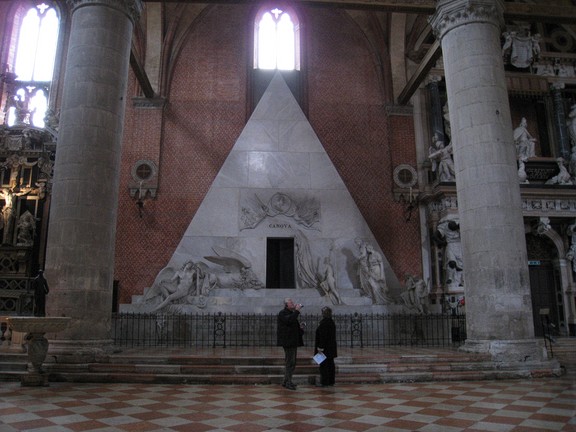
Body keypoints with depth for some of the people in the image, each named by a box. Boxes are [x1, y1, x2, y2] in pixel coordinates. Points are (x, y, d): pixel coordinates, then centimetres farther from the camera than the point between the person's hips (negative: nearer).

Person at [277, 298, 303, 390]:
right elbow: (289, 320, -30)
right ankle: (288, 382, -3)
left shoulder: (292, 313, 19)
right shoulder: (282, 313, -10)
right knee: (289, 362, -8)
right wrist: (297, 311, -24)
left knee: (292, 362, 14)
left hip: (294, 341, 10)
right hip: (288, 341, -10)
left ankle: (286, 381, 22)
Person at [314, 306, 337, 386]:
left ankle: (324, 382, 1)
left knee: (323, 365, -3)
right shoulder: (332, 322, 10)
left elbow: (322, 336, -22)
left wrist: (320, 347, -20)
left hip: (324, 347, -9)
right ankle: (331, 381, 18)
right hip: (332, 346, 9)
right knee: (330, 364, 12)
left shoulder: (323, 322, -18)